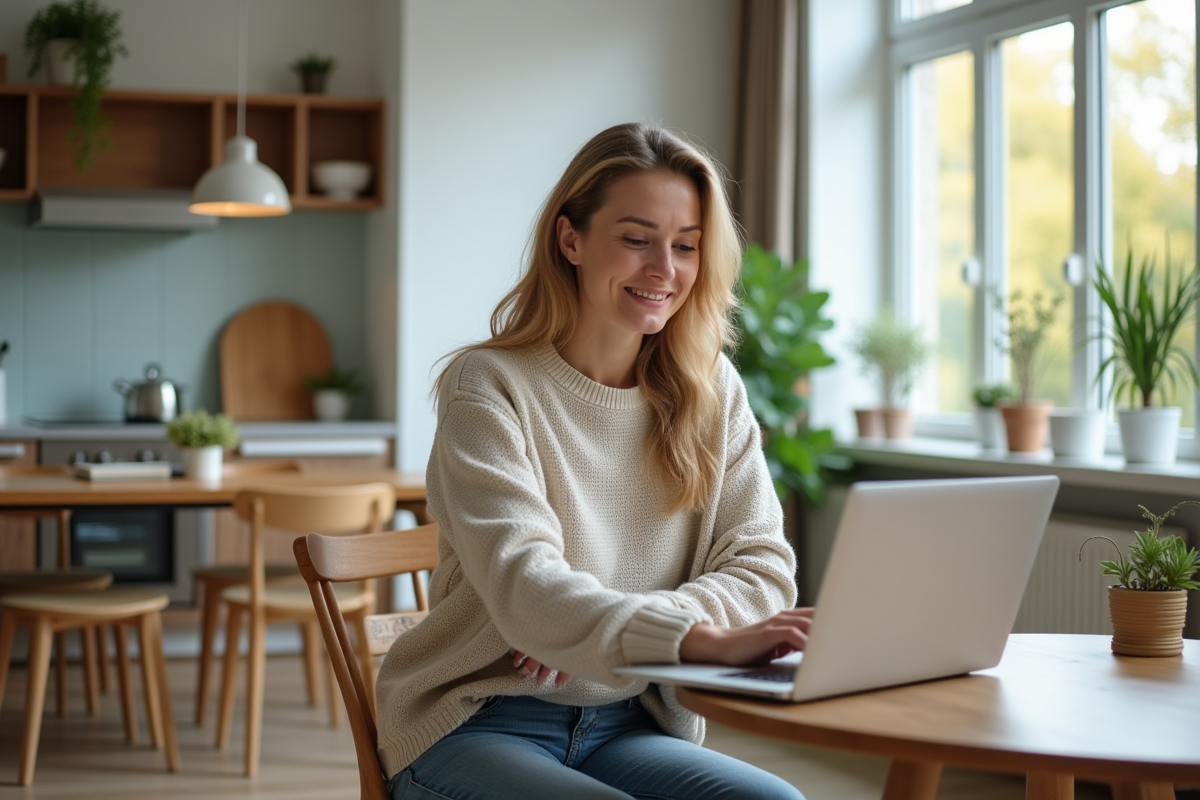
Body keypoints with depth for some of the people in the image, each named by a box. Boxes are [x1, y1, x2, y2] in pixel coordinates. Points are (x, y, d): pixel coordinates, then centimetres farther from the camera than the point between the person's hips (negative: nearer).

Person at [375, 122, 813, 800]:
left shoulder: (713, 394, 7)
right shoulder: (489, 387, -9)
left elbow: (762, 565, -2)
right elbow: (522, 586, -23)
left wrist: (601, 627, -20)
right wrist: (702, 638, -39)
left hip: (627, 726, 5)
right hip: (477, 725, -5)